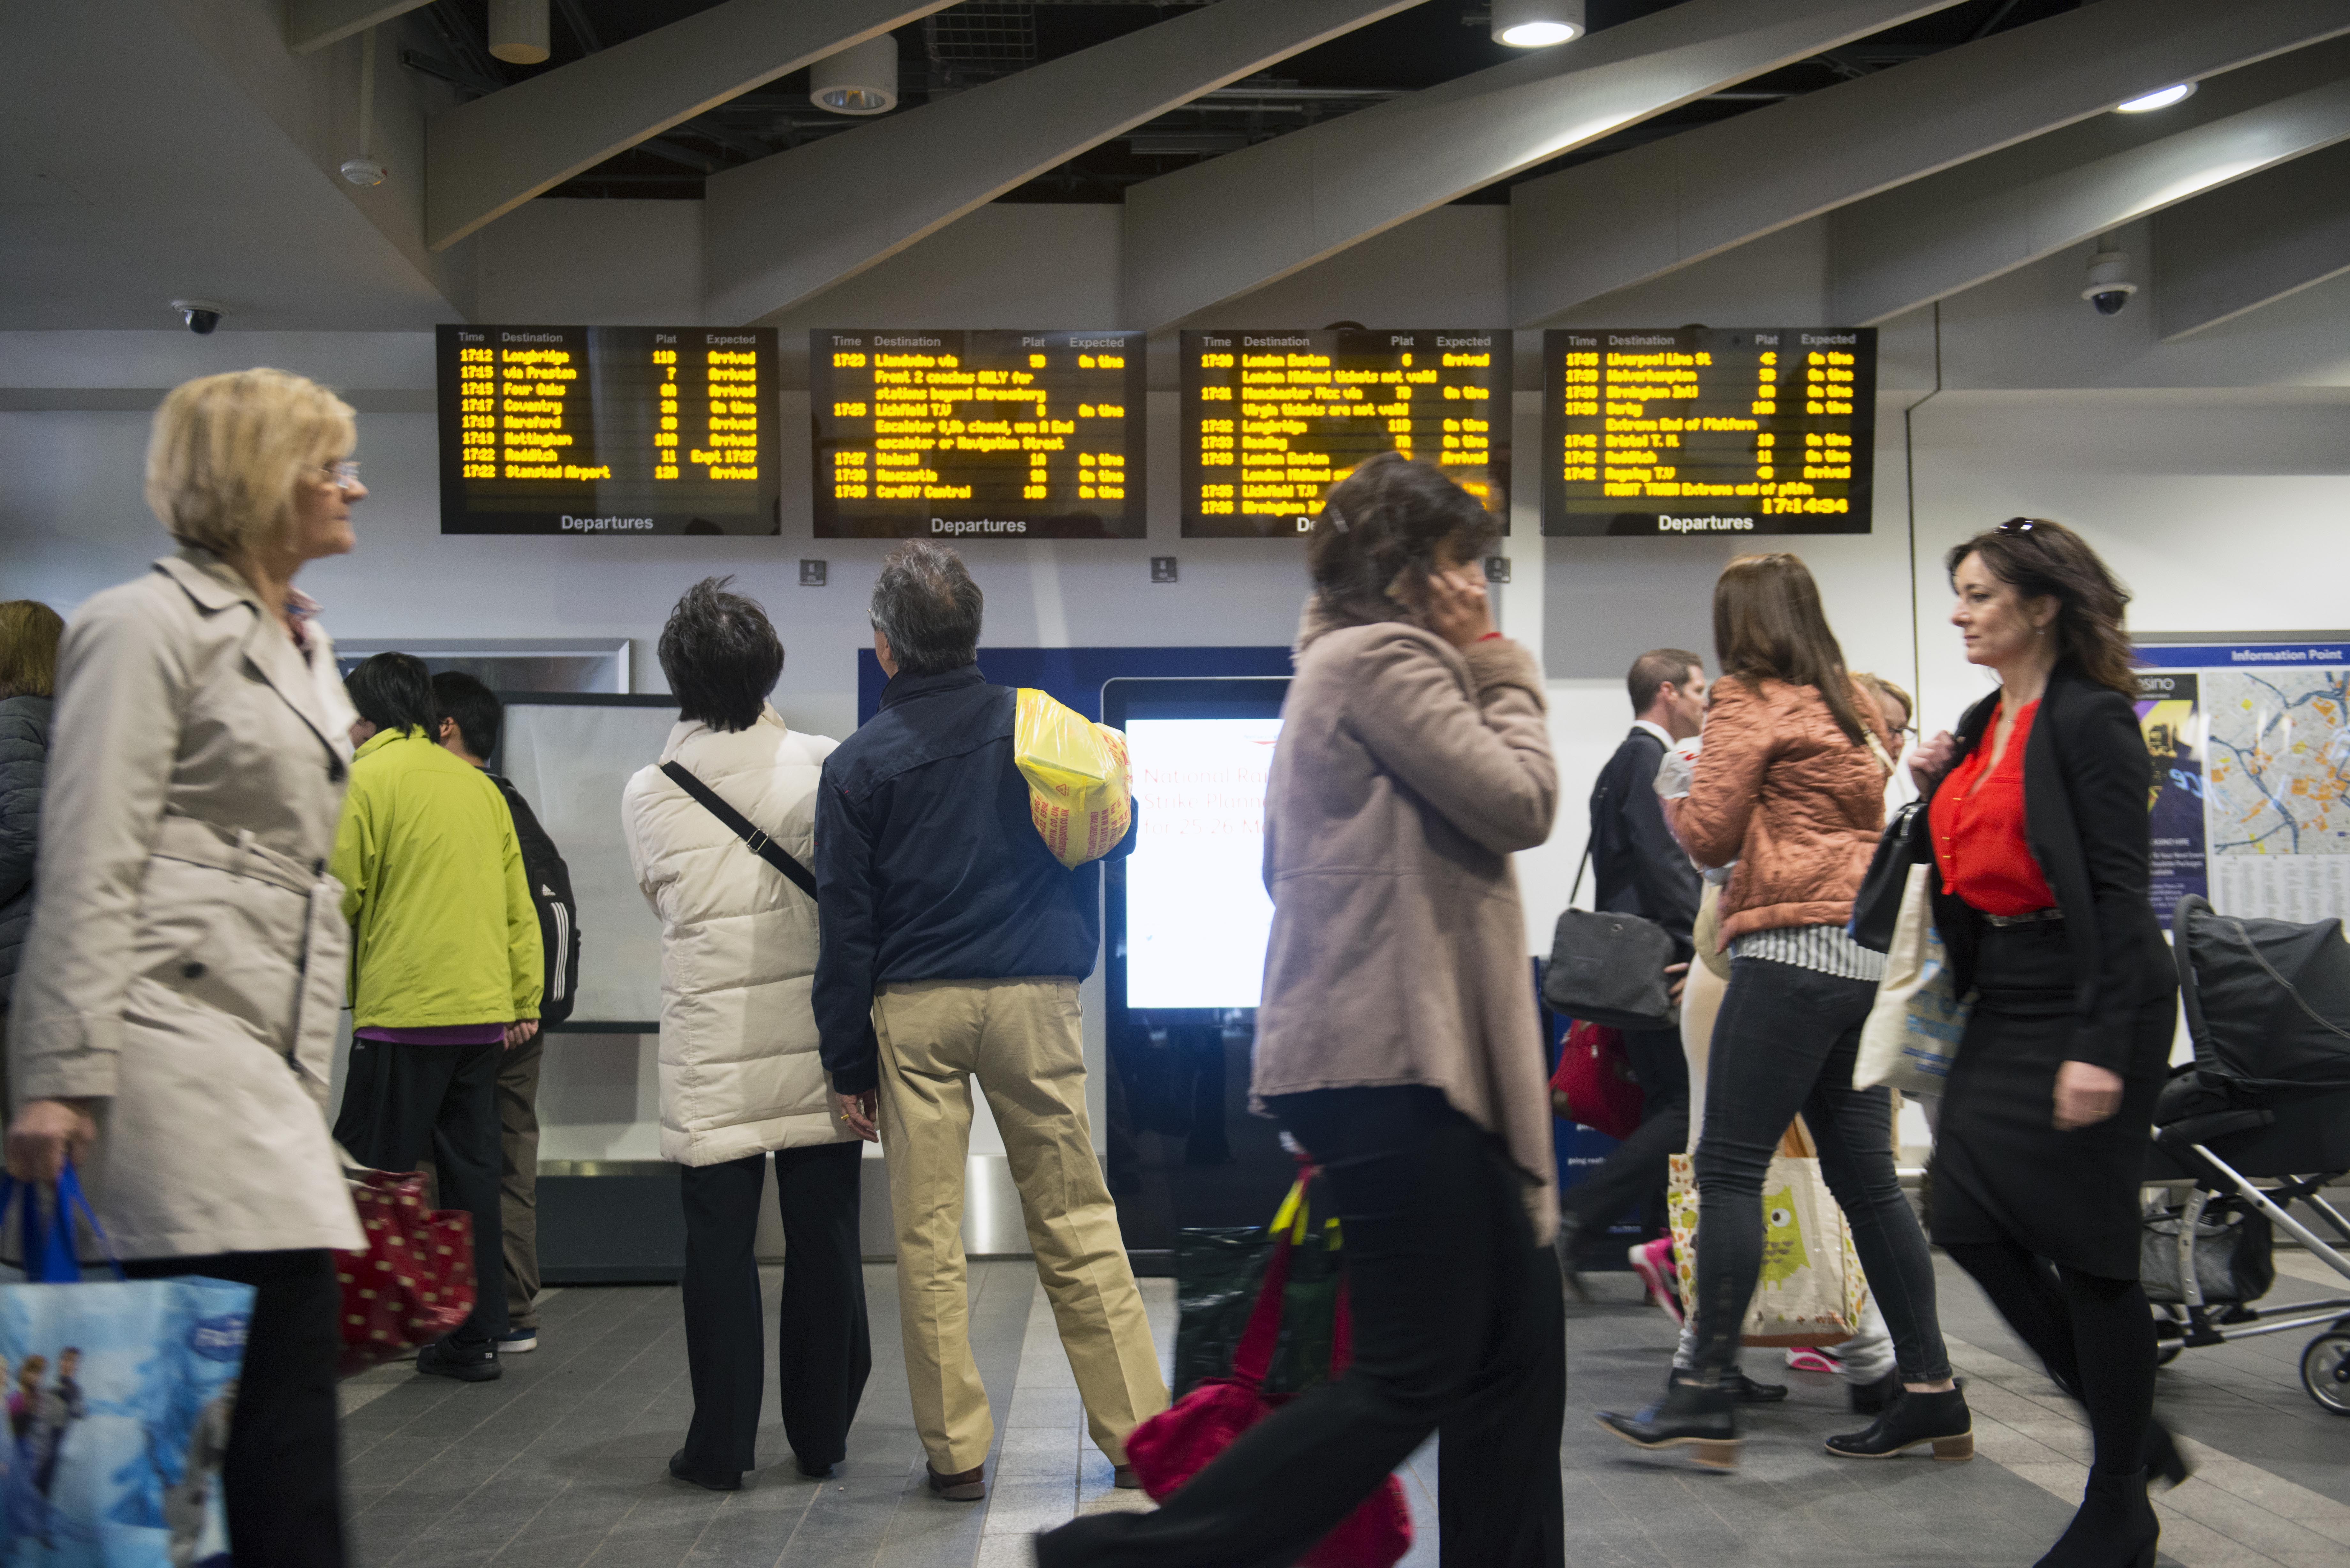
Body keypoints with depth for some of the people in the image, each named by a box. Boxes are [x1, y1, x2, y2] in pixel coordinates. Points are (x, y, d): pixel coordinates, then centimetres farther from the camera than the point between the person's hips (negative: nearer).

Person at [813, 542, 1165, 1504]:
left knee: (927, 1241, 6)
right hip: (1035, 995, 1)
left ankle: (957, 1453, 10)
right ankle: (1138, 1434, 10)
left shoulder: (858, 764, 0)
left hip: (915, 1009, -1)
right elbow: (1115, 835, 10)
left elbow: (846, 925, 0)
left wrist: (850, 1064, 4)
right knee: (1077, 1225, 7)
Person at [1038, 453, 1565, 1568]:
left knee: (1518, 1345, 11)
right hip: (1394, 1057, -11)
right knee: (1418, 1377, -7)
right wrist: (1501, 671, 0)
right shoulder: (1385, 656, -10)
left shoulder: (1350, 663, 22)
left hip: (1395, 1054, 11)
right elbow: (1518, 803, -15)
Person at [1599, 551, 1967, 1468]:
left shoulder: (1748, 700, -1)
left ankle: (1708, 1394, -7)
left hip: (1791, 947, -8)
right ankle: (1931, 1391, 9)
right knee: (1866, 1175, 9)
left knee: (1729, 1168, -7)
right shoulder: (1852, 706, 21)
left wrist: (1678, 800, 17)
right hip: (1869, 953, 8)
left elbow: (1709, 836, -4)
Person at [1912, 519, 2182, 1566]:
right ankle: (2131, 1429, 23)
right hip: (2004, 1003, 9)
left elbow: (2120, 890, -17)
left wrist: (2101, 1047, -23)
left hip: (2091, 1004, -9)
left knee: (2088, 1248, -1)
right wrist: (1936, 794, 4)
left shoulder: (2090, 721, -12)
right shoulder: (1981, 725, 13)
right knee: (1970, 1222, 5)